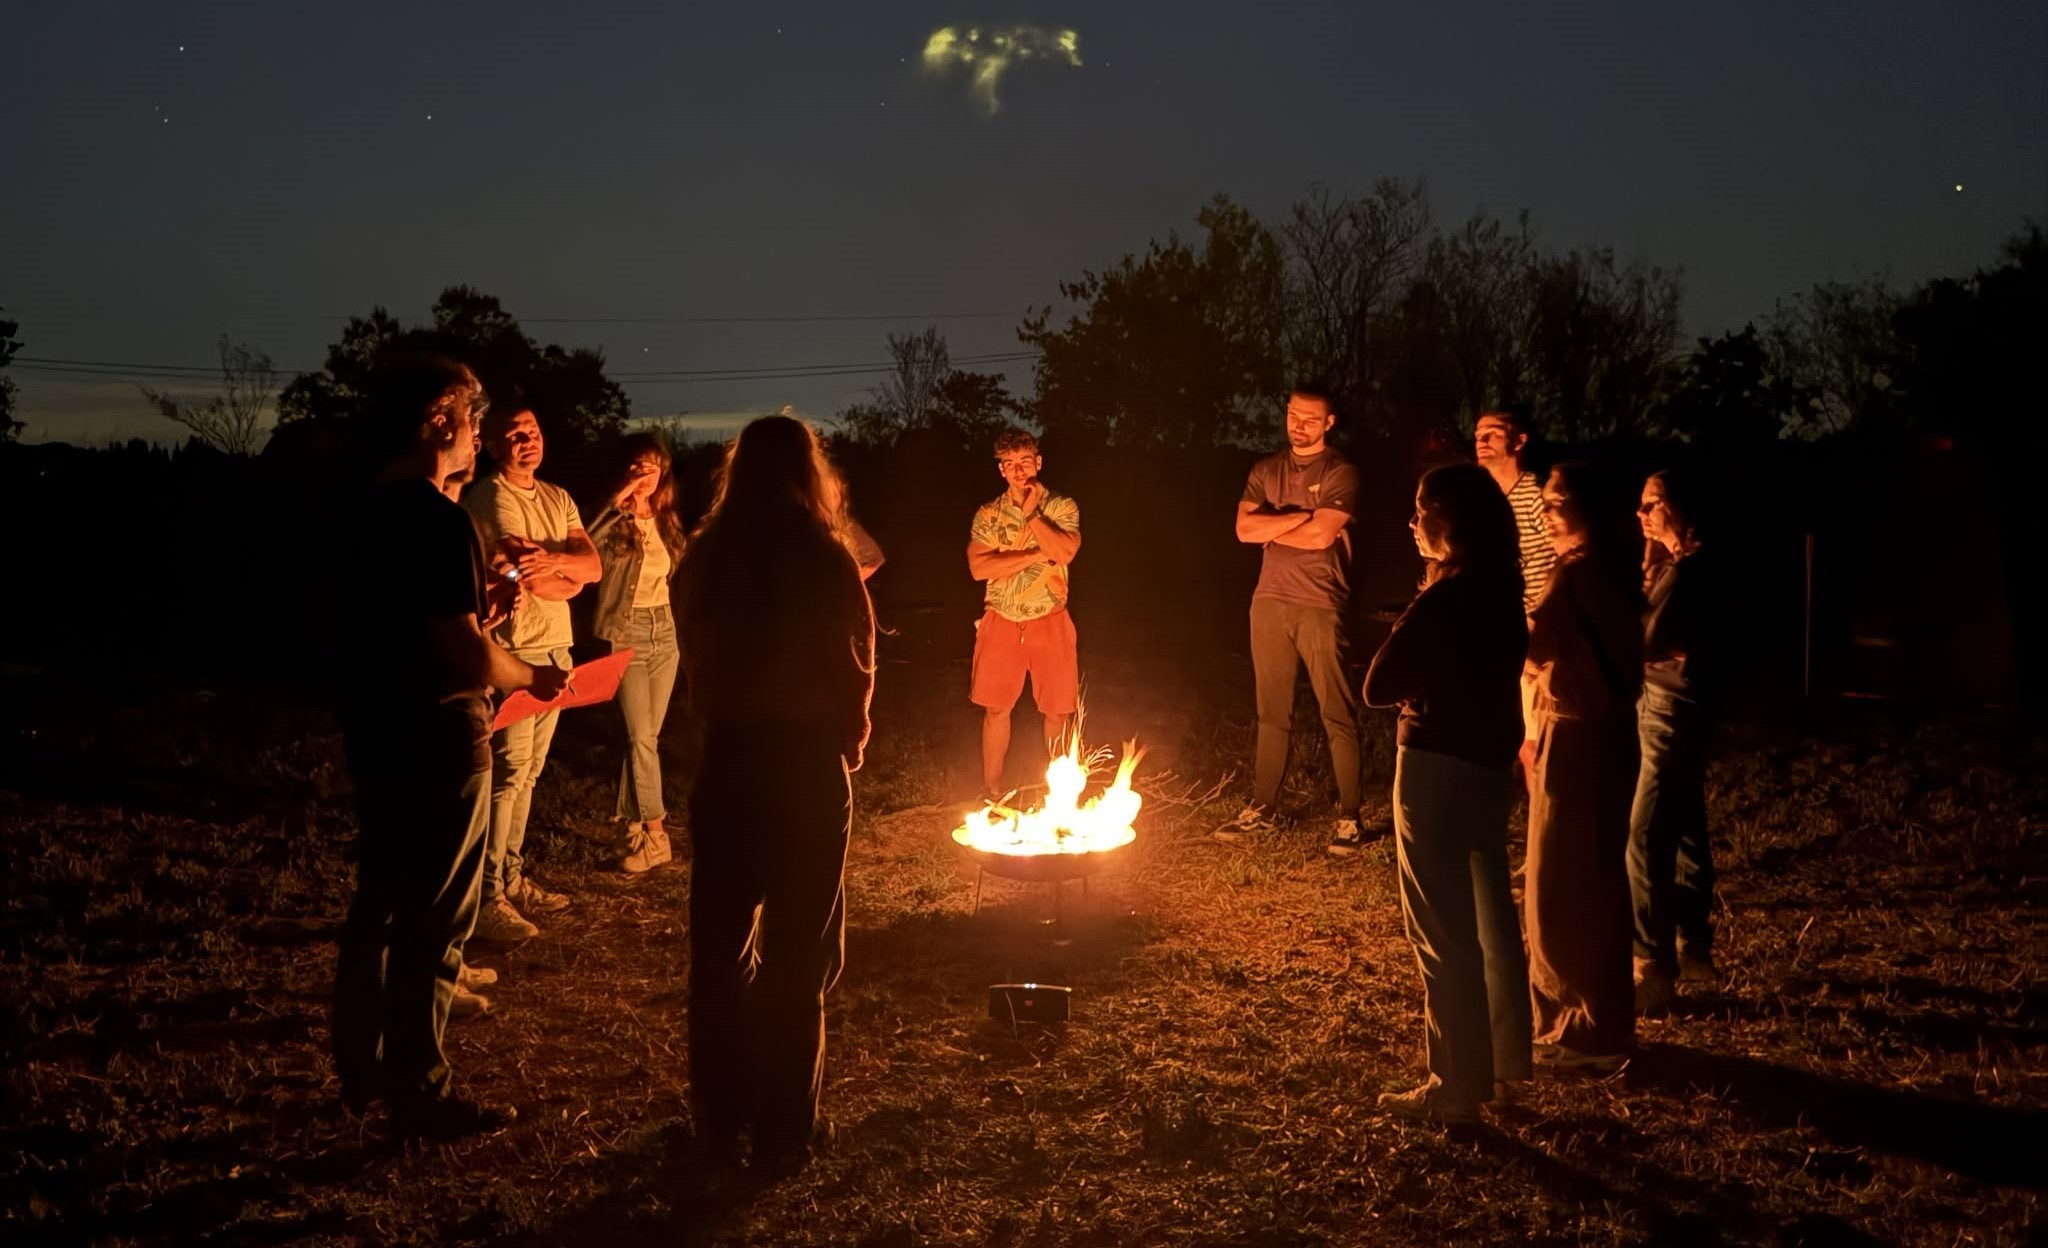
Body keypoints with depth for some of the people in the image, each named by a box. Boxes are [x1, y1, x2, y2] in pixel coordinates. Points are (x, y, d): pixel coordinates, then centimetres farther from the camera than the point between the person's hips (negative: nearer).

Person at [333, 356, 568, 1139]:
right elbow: (465, 656, -25)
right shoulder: (437, 519, -21)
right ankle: (420, 1099, 11)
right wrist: (530, 678, -8)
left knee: (378, 910, 19)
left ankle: (362, 1072, 31)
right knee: (432, 929, 1)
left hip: (378, 741, 9)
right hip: (435, 749, -9)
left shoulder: (374, 511, 8)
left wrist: (474, 617, 17)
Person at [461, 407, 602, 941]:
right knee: (507, 772, -10)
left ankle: (511, 880, 19)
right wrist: (570, 576, 0)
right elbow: (534, 582, -16)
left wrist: (554, 561, -14)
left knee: (528, 772, 11)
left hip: (556, 650, 8)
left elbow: (594, 566, 4)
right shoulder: (488, 498, -8)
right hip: (513, 652, -8)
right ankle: (485, 898, -8)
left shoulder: (558, 499, 16)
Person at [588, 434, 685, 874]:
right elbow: (584, 547, -31)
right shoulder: (616, 523, -8)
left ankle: (633, 821, 23)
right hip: (625, 633, -6)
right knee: (641, 737, -11)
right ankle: (654, 834, -8)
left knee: (646, 736, 10)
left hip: (665, 631, 6)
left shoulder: (667, 520, 10)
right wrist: (617, 503, -31)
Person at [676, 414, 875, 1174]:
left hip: (727, 760, 3)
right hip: (808, 763, -3)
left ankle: (720, 1120, 23)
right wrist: (848, 743, 12)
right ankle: (783, 1132, 10)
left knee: (721, 946, 13)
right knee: (798, 954, 6)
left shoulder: (705, 557, -1)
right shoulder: (824, 559, -10)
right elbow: (855, 669, -4)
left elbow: (696, 662, 2)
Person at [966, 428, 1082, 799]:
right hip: (1001, 624, 1)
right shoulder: (987, 514, 3)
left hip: (1049, 623, -1)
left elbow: (1065, 553, -18)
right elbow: (979, 567, -12)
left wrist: (1031, 514, -15)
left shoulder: (1061, 507, 1)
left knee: (1057, 710, 4)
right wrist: (1036, 554, -16)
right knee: (995, 708, 5)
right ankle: (991, 790, 15)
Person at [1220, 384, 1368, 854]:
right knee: (1272, 714, 12)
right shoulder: (1265, 470, 13)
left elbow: (1320, 536, -15)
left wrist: (1270, 527, -1)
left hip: (1320, 606, -5)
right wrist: (1302, 516, -9)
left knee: (1338, 716, -2)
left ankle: (1348, 818, 2)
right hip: (1269, 603, 5)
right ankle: (1262, 810, 19)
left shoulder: (1340, 472, -3)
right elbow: (1244, 528, -1)